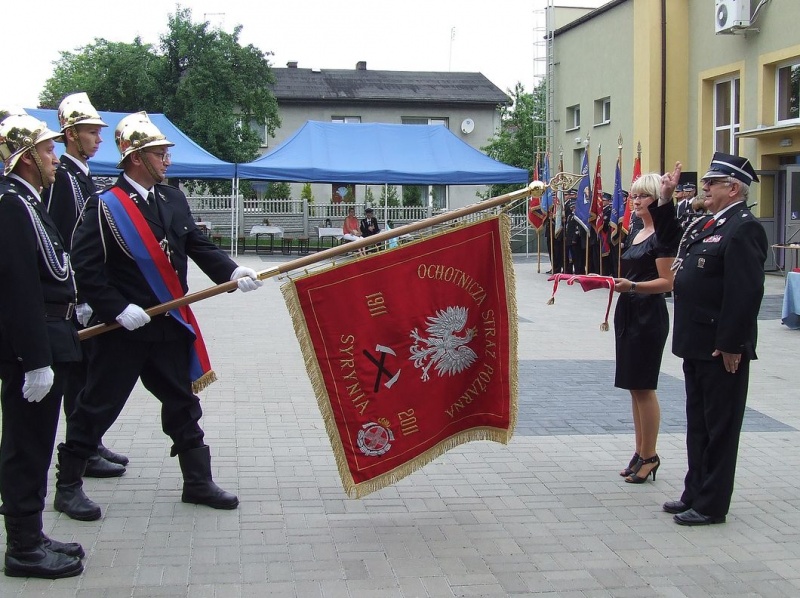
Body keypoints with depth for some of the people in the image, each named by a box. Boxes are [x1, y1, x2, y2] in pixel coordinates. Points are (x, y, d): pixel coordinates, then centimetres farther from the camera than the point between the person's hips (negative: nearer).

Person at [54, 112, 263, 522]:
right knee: (97, 407, 4)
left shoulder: (173, 199, 8)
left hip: (169, 325, 6)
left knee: (183, 403, 13)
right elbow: (85, 267, -15)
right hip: (122, 331, -6)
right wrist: (118, 309, -19)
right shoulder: (105, 206, -12)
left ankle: (198, 482, 25)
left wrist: (232, 272, -11)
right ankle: (68, 486, 19)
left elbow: (199, 245, 5)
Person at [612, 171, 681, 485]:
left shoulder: (663, 234, -10)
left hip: (650, 314, -9)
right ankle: (640, 452, 18)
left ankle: (650, 455, 4)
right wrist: (609, 281, 7)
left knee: (643, 386, -5)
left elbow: (667, 282, -16)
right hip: (627, 312, 9)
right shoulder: (635, 234, 15)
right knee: (634, 386, 11)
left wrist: (633, 286, -26)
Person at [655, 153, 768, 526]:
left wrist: (730, 345, -23)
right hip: (697, 344, 10)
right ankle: (695, 493, 29)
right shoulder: (707, 224, 13)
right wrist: (664, 203, 15)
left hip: (722, 349, -9)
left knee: (719, 427, 2)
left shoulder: (744, 229, -17)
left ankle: (712, 505, 11)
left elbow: (746, 292, -23)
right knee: (698, 423, 17)